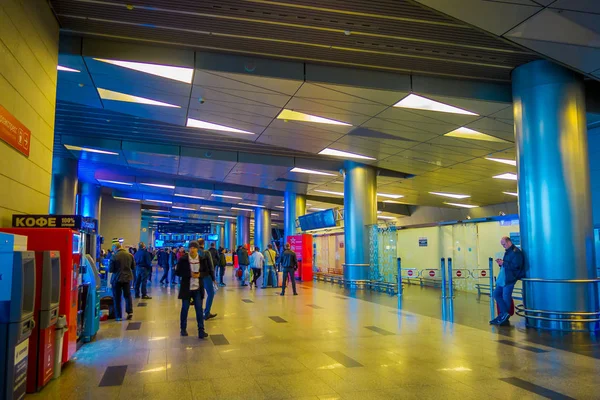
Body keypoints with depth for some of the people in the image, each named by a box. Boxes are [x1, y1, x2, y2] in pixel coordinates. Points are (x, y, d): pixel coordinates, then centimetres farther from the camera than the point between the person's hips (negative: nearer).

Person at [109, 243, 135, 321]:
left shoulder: (114, 256, -15)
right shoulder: (130, 255, -2)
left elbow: (110, 270, -11)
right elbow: (133, 267, 7)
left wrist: (117, 269, 9)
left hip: (117, 279, -4)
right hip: (127, 278, 4)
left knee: (117, 298, 6)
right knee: (127, 295, 18)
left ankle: (119, 316, 8)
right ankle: (130, 312, 10)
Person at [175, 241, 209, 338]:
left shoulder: (202, 259, -2)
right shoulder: (183, 259, -8)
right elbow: (178, 272, -5)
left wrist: (199, 274, -13)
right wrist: (189, 274, -18)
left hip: (198, 288, 1)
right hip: (186, 288, -1)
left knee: (199, 309, 1)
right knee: (185, 308, 10)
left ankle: (201, 330, 5)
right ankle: (183, 329, 27)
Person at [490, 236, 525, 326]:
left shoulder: (516, 252, -14)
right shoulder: (507, 252, 17)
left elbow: (516, 266, -23)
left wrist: (503, 263, -20)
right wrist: (501, 263, 4)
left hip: (509, 279, -10)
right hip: (503, 278, 10)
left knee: (505, 298, -2)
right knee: (496, 294, 8)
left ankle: (503, 315, 9)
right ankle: (505, 314, 7)